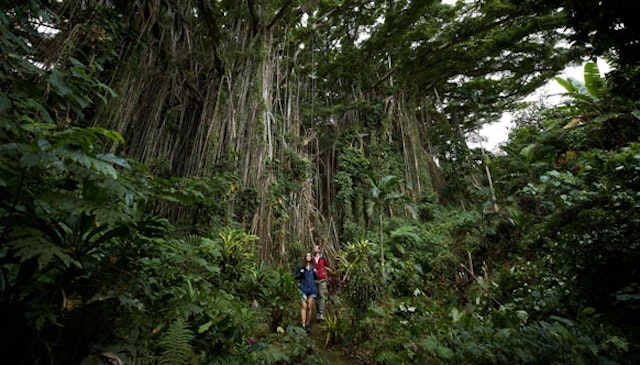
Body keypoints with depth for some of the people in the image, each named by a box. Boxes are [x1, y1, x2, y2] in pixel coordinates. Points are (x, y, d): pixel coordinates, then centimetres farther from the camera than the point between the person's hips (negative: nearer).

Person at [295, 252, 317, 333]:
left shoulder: (313, 268, 6)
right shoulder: (301, 267, 0)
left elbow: (316, 278, 13)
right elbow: (296, 277, 4)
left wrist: (315, 273, -6)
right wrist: (300, 273, -14)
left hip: (312, 289, 2)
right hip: (303, 289, -2)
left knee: (309, 307, 5)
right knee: (304, 306, -10)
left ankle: (308, 324, 19)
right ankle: (303, 325, -9)